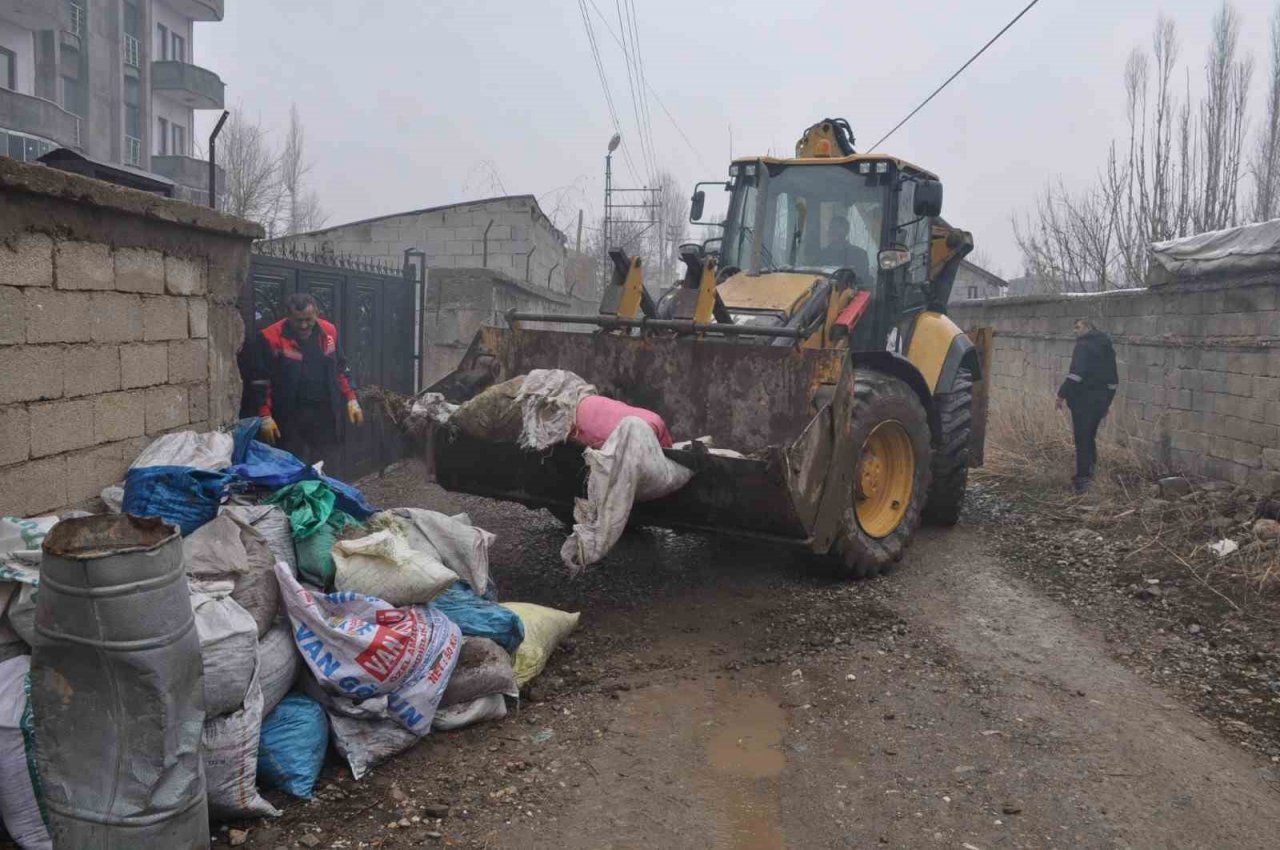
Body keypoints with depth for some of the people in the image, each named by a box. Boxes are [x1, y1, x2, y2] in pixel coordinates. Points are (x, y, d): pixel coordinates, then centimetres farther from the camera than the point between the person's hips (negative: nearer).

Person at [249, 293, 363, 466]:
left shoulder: (329, 331, 4)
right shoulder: (270, 338, -11)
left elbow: (341, 368, 15)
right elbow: (261, 380, -8)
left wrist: (351, 399, 10)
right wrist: (265, 416, -12)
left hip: (325, 413, 4)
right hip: (291, 416, -4)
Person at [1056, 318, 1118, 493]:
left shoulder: (1084, 345, -11)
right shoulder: (1106, 347, 16)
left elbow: (1076, 373, -23)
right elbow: (1112, 376, 21)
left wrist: (1062, 394, -20)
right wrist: (1107, 402, 26)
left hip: (1084, 400, -8)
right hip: (1102, 399, 8)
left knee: (1082, 439, -5)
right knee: (1090, 437, 20)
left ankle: (1082, 479, -6)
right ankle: (1089, 471, 26)